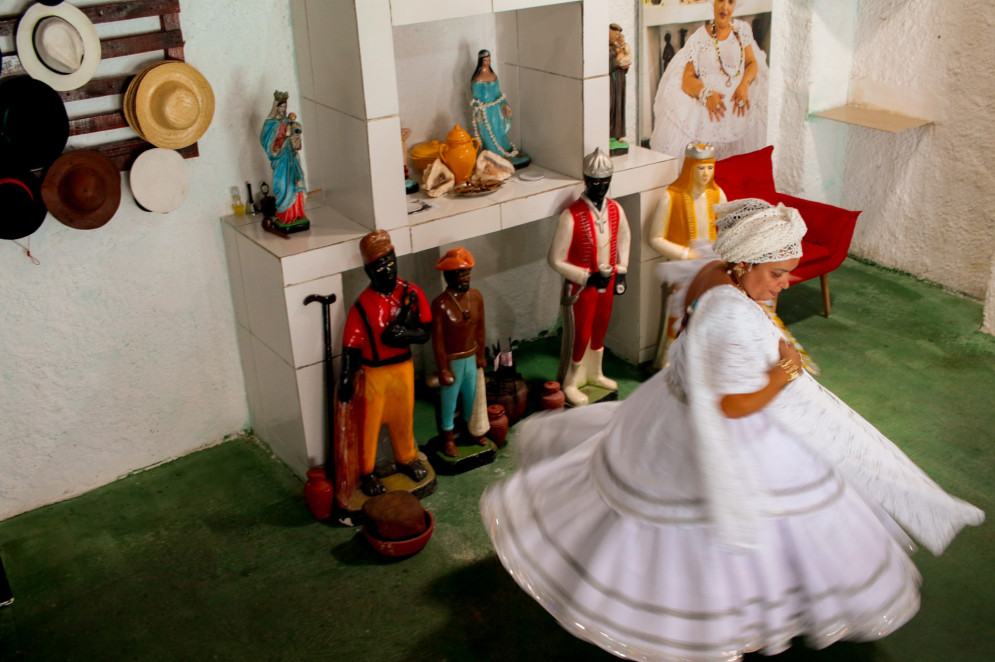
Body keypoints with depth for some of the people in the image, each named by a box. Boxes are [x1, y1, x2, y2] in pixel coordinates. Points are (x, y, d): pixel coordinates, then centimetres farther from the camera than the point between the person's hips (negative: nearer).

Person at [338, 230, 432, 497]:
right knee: (370, 422, 11)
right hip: (374, 372, -4)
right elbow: (351, 347, -18)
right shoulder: (363, 305, -20)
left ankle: (407, 458, 46)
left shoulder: (412, 293, -9)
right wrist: (346, 380, -25)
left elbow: (425, 332, -7)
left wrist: (403, 333, -26)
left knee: (403, 416, 22)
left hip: (404, 367, 4)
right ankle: (367, 472, 30)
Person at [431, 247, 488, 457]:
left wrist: (481, 354, 9)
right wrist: (443, 369, -15)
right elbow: (437, 340, -20)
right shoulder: (440, 304, -26)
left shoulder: (476, 296, -10)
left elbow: (479, 328, 3)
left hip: (472, 356, 5)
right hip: (451, 359, -5)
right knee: (449, 398, 14)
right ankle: (449, 437, 34)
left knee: (472, 394, 23)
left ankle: (472, 426, 48)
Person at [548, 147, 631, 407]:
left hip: (607, 282, 6)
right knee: (579, 335, 6)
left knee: (600, 328, 22)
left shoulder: (615, 210, -6)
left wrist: (620, 273, 7)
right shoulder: (571, 217, -25)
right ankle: (569, 383, 27)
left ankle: (595, 374, 45)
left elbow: (623, 240, 14)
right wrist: (588, 278, -22)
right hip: (580, 286, -6)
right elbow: (555, 260, -21)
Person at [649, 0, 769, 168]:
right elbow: (687, 79, -1)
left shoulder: (742, 29, 13)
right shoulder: (699, 38, 6)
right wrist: (706, 94, -21)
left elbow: (752, 62, 10)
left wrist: (745, 83, -13)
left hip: (736, 96, 2)